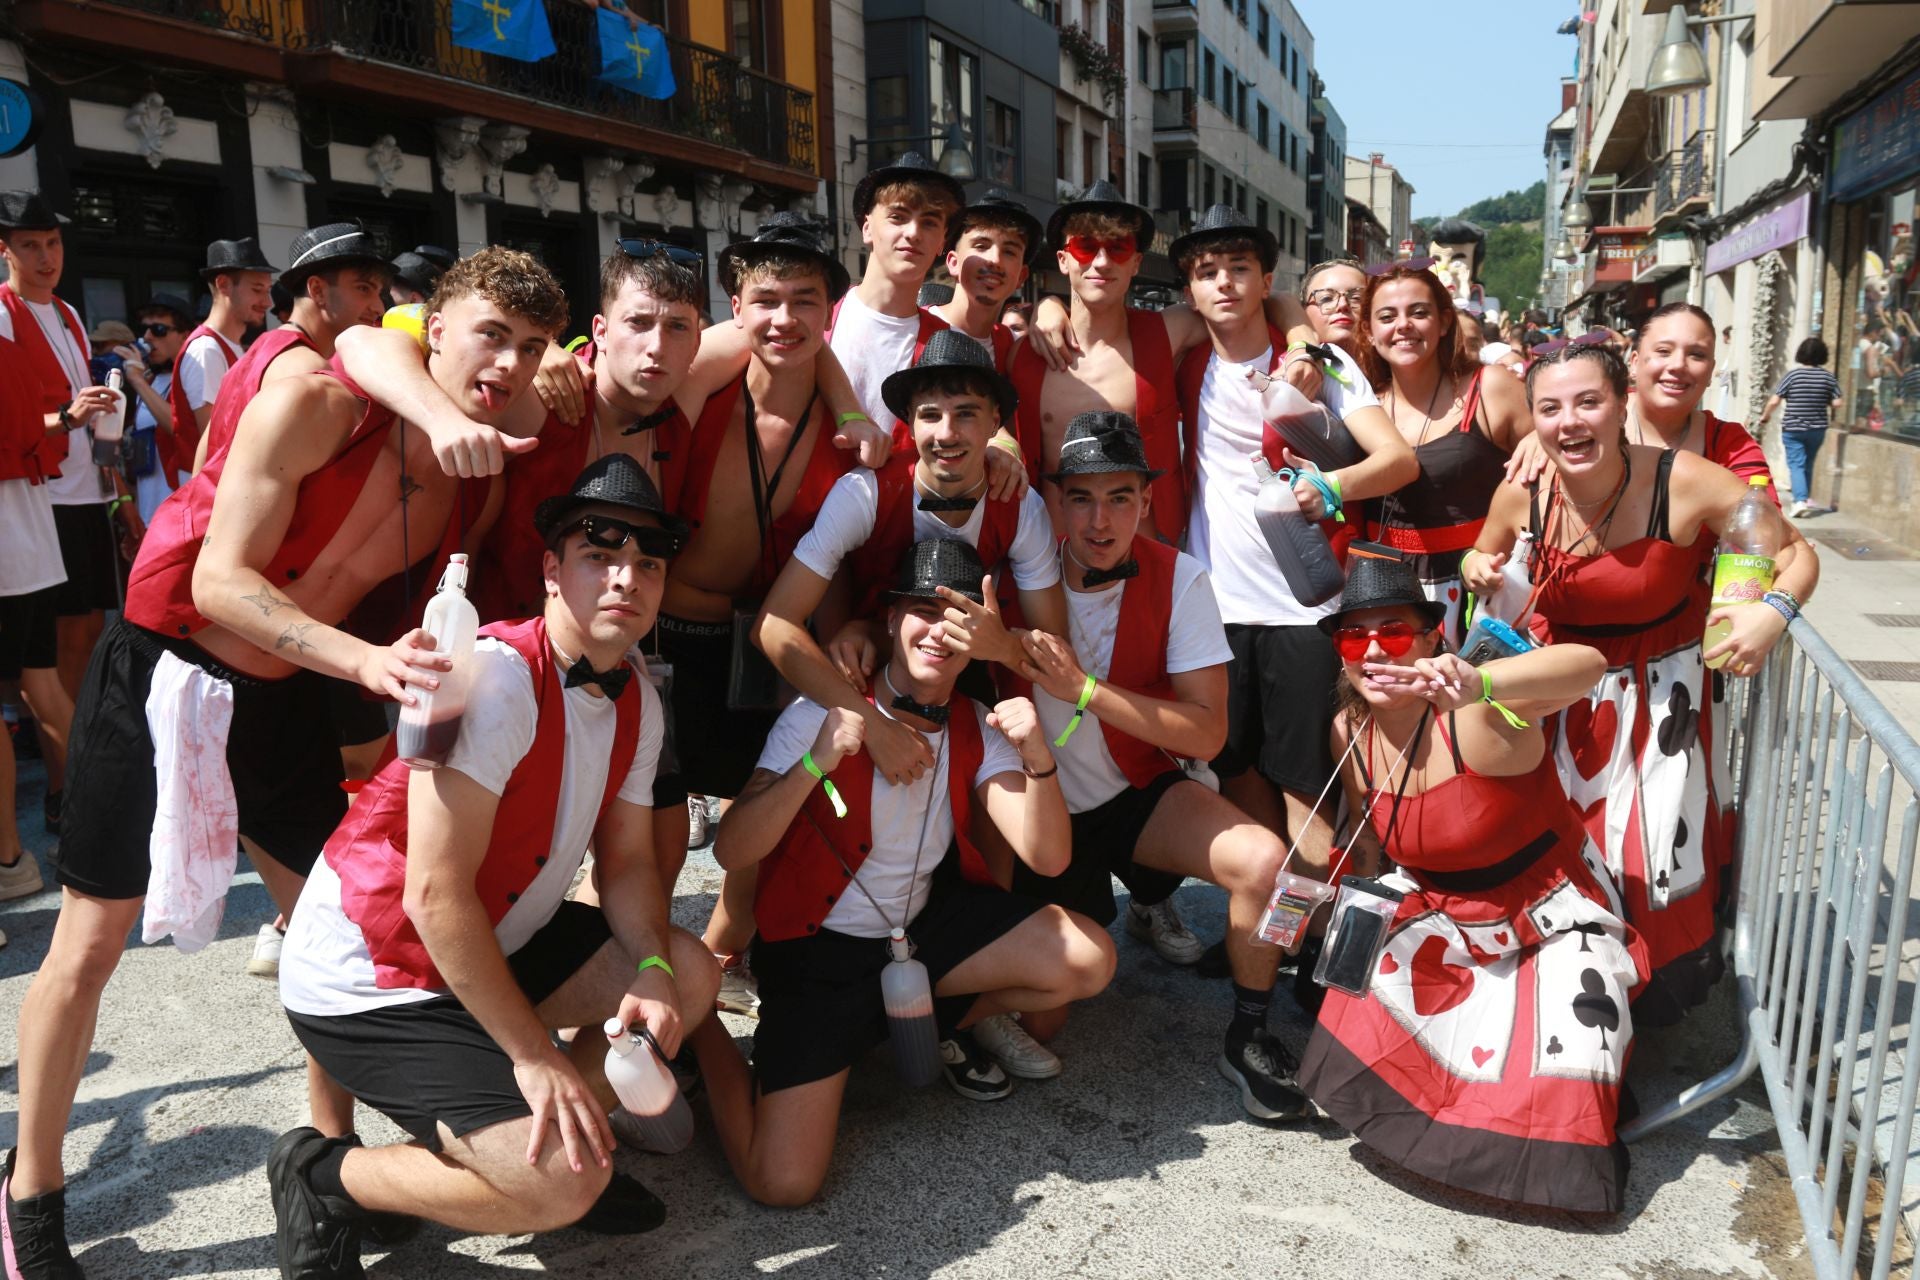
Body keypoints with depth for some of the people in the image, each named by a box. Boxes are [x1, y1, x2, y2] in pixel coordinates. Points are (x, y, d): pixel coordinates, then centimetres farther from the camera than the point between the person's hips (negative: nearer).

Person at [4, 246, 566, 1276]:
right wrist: (365, 661, -38)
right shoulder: (313, 406, -23)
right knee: (92, 939, 3)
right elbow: (222, 584, -25)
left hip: (282, 694, 5)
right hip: (159, 670, -5)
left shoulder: (463, 483, -7)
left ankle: (329, 1150, 25)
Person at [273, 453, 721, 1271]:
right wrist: (536, 1055, -22)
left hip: (493, 947, 8)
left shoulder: (638, 704, 0)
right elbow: (436, 895, -27)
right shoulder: (495, 676, -26)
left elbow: (626, 863, 5)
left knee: (689, 975, 1)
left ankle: (541, 1138, 12)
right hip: (365, 983, -8)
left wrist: (651, 971, -16)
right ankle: (322, 1176, 4)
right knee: (565, 1185, -18)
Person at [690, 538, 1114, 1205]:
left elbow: (1046, 858, -11)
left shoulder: (977, 729, -2)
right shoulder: (823, 714, -16)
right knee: (782, 1183, -17)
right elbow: (731, 852, -24)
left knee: (1089, 959, -13)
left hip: (926, 924, 5)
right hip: (818, 951, -4)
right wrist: (817, 763, -37)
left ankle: (936, 1018, 14)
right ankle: (701, 1027, 11)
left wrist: (1037, 757, -27)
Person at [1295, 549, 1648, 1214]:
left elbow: (1588, 663, -50)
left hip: (1551, 916, -5)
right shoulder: (1348, 734, -7)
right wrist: (1363, 905, -2)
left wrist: (1479, 684, -68)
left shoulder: (1474, 716, -28)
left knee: (1561, 1087, -20)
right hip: (1438, 918, 5)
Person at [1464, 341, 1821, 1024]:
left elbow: (1796, 552, -11)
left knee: (1658, 854, 2)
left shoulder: (1683, 481, -23)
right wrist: (1480, 569, -14)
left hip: (1661, 691, -2)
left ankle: (1663, 998, 32)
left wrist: (1774, 611, -31)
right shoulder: (1521, 494, -14)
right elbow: (1485, 556, 10)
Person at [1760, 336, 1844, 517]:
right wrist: (1824, 403, 17)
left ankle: (1800, 500, -18)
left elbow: (1774, 401, -11)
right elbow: (1837, 403, -4)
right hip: (1817, 428, 3)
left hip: (1793, 429, -3)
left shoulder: (1793, 375, -9)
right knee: (1808, 464, 18)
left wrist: (1765, 415, 6)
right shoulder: (1828, 377, -2)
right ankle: (1807, 498, 27)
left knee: (1796, 464, -4)